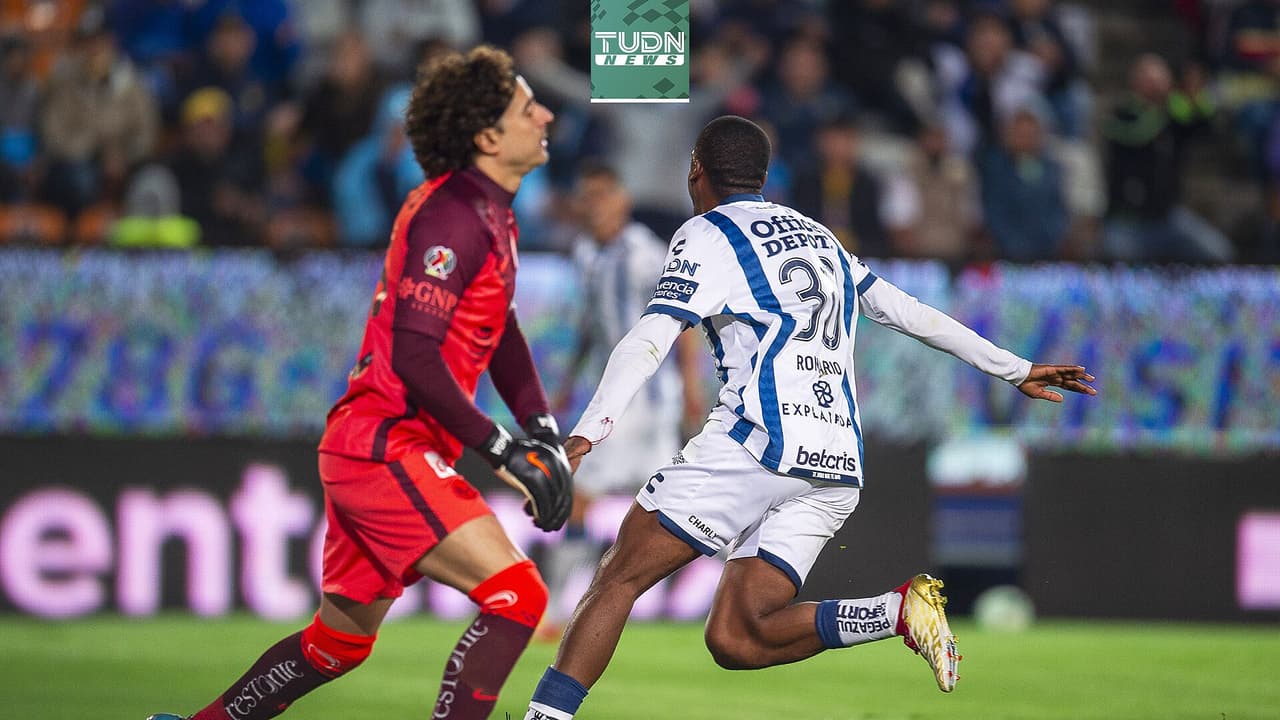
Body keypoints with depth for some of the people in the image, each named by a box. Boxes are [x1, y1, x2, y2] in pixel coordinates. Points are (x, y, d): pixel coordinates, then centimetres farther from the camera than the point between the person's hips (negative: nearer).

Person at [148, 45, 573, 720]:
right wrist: (499, 448, -22)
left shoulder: (492, 212, 14)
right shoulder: (452, 216, -18)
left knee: (341, 639, 21)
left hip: (373, 450, 10)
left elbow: (499, 332, 23)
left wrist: (542, 430, 9)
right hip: (385, 448, -10)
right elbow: (414, 355, -23)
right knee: (516, 595, -19)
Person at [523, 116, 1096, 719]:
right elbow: (910, 313, 27)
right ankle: (901, 612, -13)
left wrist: (585, 434, -17)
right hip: (839, 464, 7)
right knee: (735, 640, 2)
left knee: (619, 578, -4)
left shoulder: (706, 236, 5)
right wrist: (1016, 371, 35)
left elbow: (648, 343, -9)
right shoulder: (818, 238, 25)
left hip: (757, 441, -7)